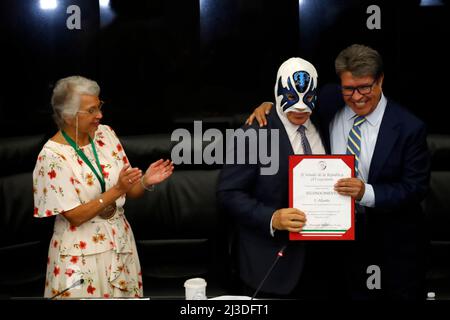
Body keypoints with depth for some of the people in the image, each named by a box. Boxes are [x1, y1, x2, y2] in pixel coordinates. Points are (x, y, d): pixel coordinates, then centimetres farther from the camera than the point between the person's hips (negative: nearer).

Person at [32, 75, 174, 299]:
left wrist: (145, 182, -15)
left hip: (120, 243, 5)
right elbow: (75, 215, -17)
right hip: (82, 253, -5)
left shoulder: (105, 134, 0)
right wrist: (116, 190, -25)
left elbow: (129, 191, 6)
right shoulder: (52, 156, -16)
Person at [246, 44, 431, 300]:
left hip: (394, 241, -3)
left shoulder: (409, 127, -17)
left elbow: (416, 188, -17)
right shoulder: (331, 104, -5)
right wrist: (270, 106, -6)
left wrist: (367, 192, -31)